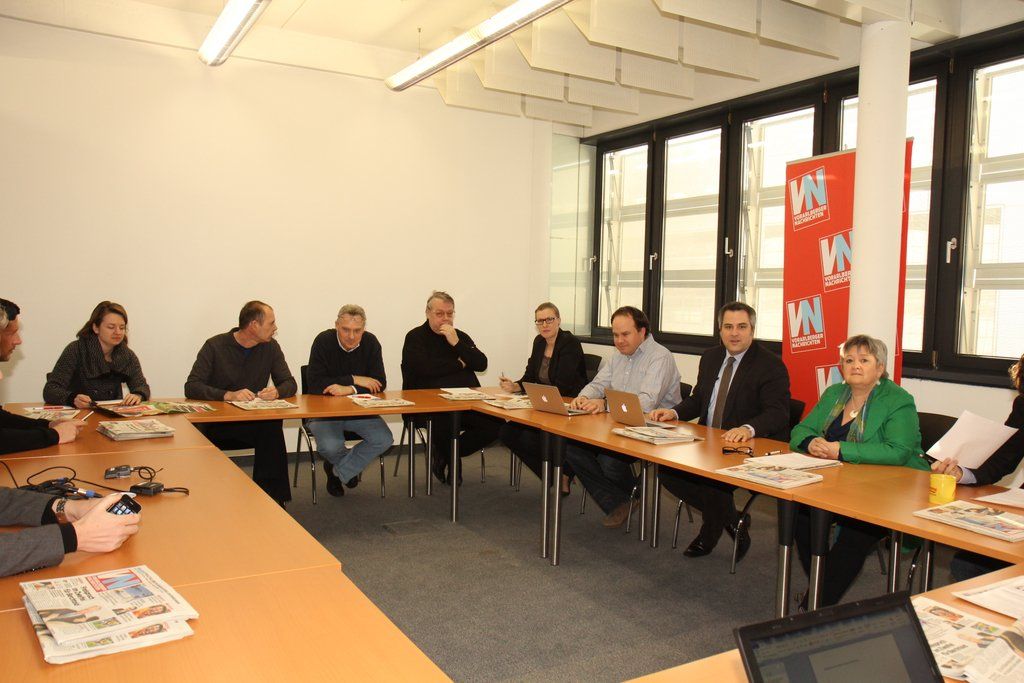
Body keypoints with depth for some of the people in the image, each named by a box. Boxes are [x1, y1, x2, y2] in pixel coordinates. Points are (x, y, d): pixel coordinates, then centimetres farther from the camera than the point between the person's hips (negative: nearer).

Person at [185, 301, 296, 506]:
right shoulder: (215, 346, -5)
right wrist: (228, 395, -28)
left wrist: (276, 392, -19)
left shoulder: (270, 347, 5)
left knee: (273, 428, -32)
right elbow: (191, 387, -12)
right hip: (217, 423, -1)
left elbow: (289, 383, 6)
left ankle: (272, 498, -21)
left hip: (255, 421, 2)